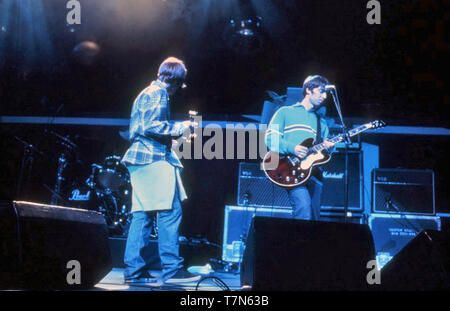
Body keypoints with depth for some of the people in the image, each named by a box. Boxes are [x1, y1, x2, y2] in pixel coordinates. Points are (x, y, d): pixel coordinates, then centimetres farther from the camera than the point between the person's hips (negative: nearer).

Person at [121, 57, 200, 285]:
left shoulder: (147, 93, 26)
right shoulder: (158, 93, -5)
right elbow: (151, 126, -17)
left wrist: (169, 139, 27)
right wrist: (181, 127, -7)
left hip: (140, 157, 10)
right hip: (154, 159, -10)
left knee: (142, 215, 6)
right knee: (170, 211, -10)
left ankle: (134, 270, 5)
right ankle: (171, 269, -10)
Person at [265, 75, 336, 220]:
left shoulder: (322, 121, 24)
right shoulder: (285, 112, 10)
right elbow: (270, 138, -1)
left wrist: (327, 148, -2)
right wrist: (292, 148, -14)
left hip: (313, 173, 5)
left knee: (315, 218, 0)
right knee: (304, 209, -26)